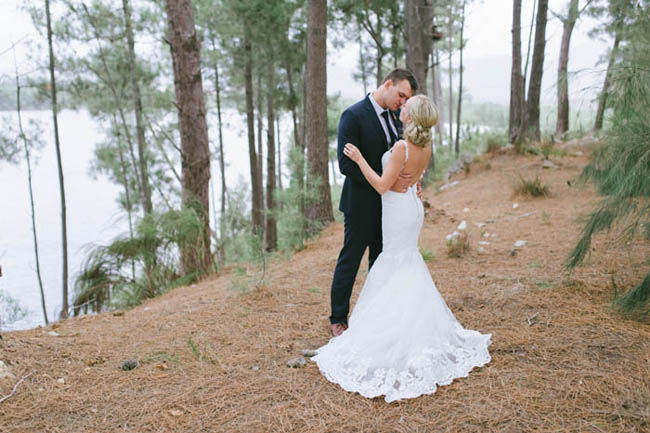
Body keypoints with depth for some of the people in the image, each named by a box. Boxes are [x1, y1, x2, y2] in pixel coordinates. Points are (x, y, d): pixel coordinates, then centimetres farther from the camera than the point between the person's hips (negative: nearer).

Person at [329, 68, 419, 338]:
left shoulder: (395, 115, 7)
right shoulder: (353, 116, -16)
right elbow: (346, 164, -22)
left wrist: (409, 180, -4)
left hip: (388, 204, 7)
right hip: (361, 204, -7)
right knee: (350, 261, 4)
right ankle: (337, 320, 19)